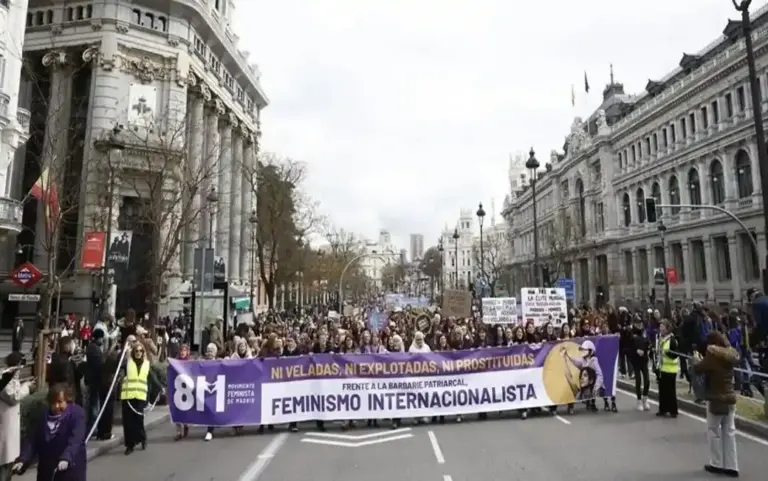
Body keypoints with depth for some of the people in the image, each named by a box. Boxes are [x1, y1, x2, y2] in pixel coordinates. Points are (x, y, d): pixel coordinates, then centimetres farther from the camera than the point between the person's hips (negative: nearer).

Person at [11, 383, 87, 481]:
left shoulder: (77, 413, -14)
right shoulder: (43, 416, 4)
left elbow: (75, 440, -25)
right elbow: (31, 440, -2)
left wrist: (66, 458, -41)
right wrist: (22, 460, -17)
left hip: (71, 466, -5)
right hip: (47, 467, 5)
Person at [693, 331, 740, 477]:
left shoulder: (712, 354, -16)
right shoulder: (731, 354, 4)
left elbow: (698, 369, -13)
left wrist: (698, 360, 7)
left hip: (716, 398, -6)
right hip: (730, 397, 6)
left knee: (714, 431, 6)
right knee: (729, 432, 10)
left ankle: (717, 464, 13)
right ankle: (731, 466, 14)